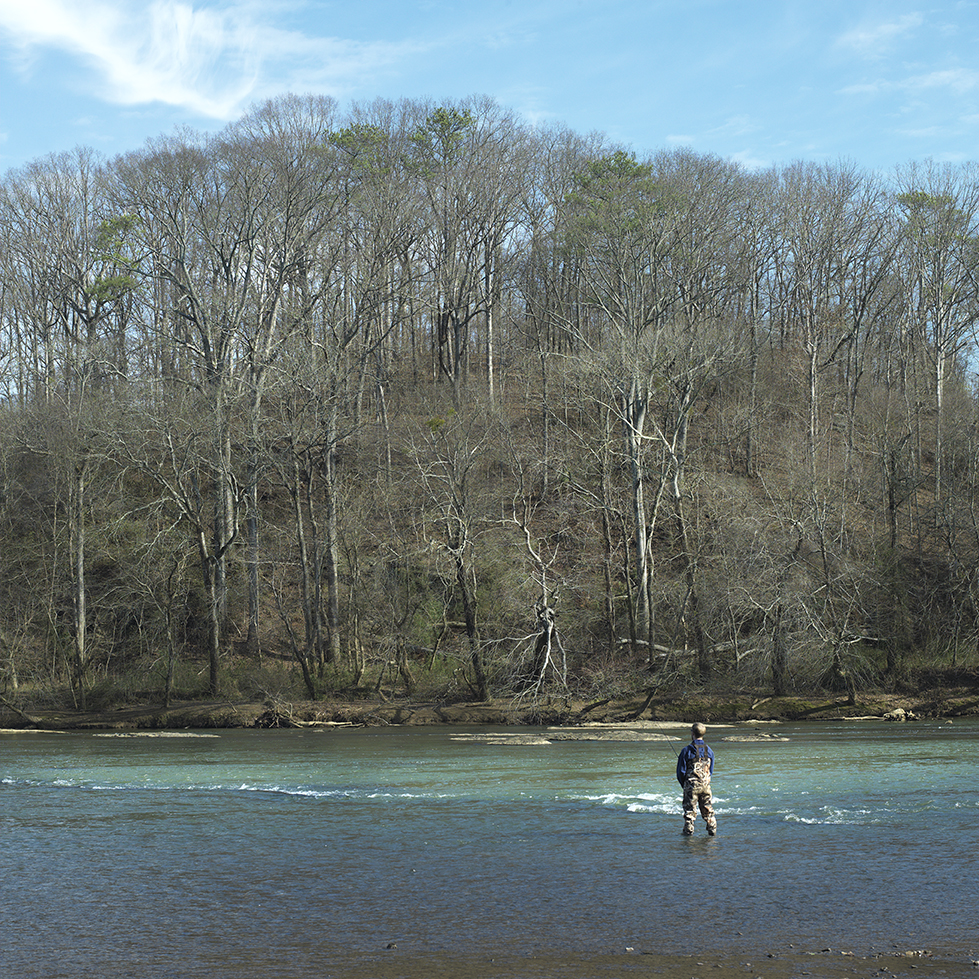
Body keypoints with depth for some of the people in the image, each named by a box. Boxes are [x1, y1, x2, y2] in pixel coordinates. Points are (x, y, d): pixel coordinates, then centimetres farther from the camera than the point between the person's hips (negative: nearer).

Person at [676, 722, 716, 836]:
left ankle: (688, 831, 2)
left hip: (691, 785, -4)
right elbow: (711, 771, 14)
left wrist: (684, 784, 11)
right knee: (708, 810, 11)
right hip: (706, 786, 4)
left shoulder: (687, 750, -9)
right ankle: (712, 830, 12)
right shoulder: (709, 750, 5)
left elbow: (681, 771, -4)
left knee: (690, 810, 1)